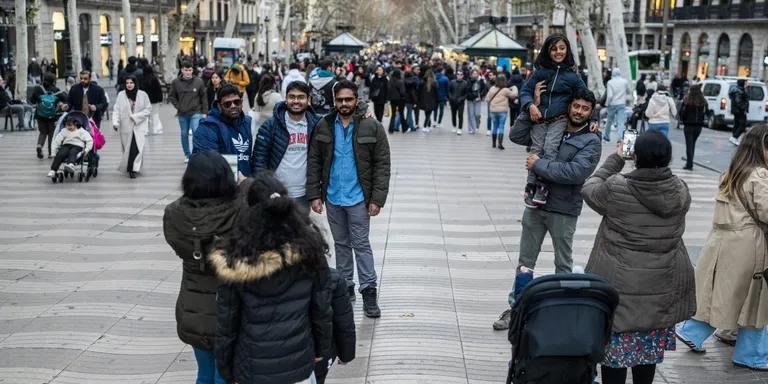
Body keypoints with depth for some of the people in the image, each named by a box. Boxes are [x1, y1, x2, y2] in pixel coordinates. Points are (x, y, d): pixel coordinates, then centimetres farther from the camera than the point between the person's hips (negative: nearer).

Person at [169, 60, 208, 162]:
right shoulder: (176, 82, -3)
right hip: (182, 114, 2)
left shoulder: (199, 81, -4)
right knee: (184, 134, 12)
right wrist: (178, 106, -4)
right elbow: (171, 96, 7)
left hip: (196, 113, -2)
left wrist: (204, 112, -1)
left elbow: (204, 97, 1)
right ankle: (187, 155, 26)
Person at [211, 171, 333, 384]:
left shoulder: (235, 261, -17)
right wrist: (321, 348, 12)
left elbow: (227, 322, -8)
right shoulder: (309, 249, -12)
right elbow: (322, 308, -4)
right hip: (298, 365, 2)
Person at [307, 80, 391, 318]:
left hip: (358, 198, -3)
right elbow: (314, 162, 3)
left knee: (361, 244, 0)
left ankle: (368, 292, 7)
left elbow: (382, 165, -7)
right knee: (341, 244, 15)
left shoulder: (372, 128, -7)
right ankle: (345, 287, 26)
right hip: (332, 198, 3)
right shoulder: (324, 127, 1)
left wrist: (377, 199, -12)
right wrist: (314, 195, -3)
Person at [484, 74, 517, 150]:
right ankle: (500, 144, -11)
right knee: (501, 127, -2)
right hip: (502, 110, -4)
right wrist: (514, 88, 18)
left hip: (493, 110, 4)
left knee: (495, 126, 15)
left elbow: (487, 99, 5)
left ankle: (493, 143, 21)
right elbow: (514, 95, 1)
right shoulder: (505, 90, -10)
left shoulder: (492, 89, 2)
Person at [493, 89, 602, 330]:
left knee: (563, 265, 10)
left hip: (564, 210, -5)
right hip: (536, 203, 5)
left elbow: (576, 172, -22)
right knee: (525, 261, 9)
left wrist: (539, 164, -17)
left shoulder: (591, 141, -8)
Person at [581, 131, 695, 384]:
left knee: (616, 346, 7)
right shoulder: (680, 191, -7)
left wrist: (615, 160, 8)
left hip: (621, 283, -4)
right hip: (663, 286, 4)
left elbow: (589, 189, 2)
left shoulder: (616, 188, -17)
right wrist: (657, 159, 11)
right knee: (649, 346, 17)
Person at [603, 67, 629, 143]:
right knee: (621, 122, -5)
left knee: (609, 121, 19)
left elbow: (609, 95, -14)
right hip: (622, 104, 0)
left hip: (612, 104, 0)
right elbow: (628, 92, 14)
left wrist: (607, 104, -2)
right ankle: (619, 138, -20)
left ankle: (607, 136, 34)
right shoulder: (625, 81, -1)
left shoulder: (610, 82, -7)